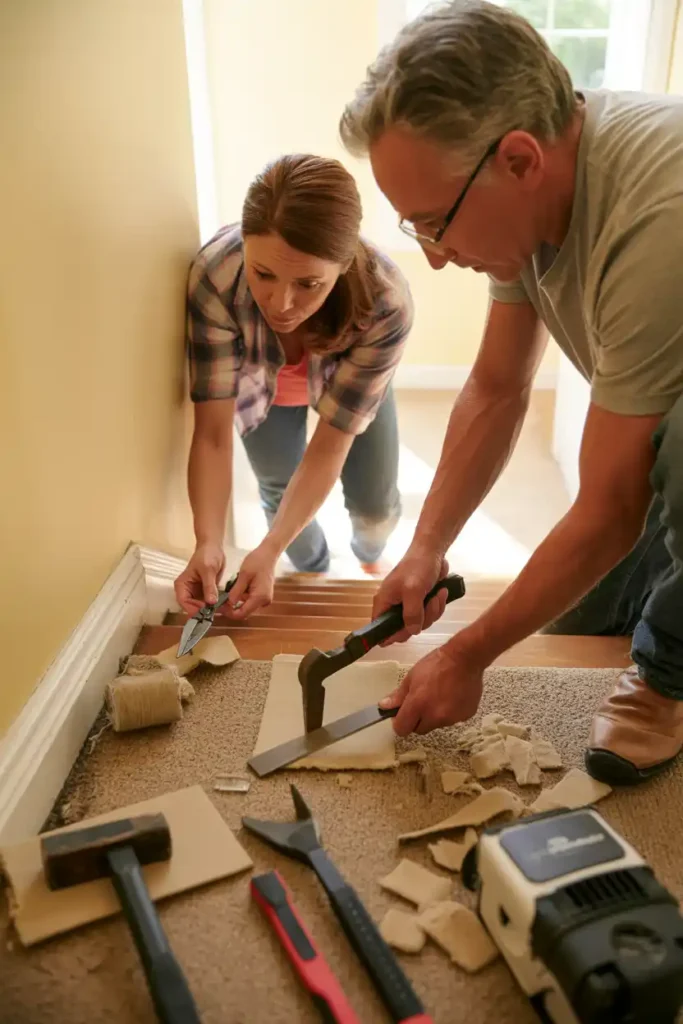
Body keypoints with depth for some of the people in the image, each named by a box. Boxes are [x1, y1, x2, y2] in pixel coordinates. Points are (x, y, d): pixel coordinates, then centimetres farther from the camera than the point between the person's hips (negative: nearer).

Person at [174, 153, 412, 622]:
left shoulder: (386, 302, -43)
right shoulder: (214, 275, -42)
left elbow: (328, 448, -36)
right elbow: (212, 434, -36)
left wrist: (269, 551, -44)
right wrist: (208, 543, -48)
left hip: (349, 381, 0)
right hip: (259, 380, 1)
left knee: (376, 504, 2)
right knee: (279, 491, 4)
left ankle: (370, 558, 42)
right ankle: (315, 575, 40)